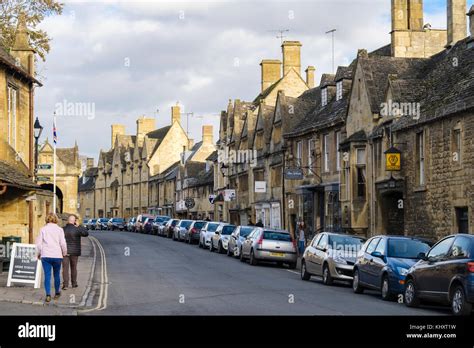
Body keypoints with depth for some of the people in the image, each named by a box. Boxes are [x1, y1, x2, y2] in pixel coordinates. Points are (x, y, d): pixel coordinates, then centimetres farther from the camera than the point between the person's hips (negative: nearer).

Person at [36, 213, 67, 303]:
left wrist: (39, 253, 16)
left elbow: (39, 243, 2)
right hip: (57, 255, 0)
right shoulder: (59, 229, 1)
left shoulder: (43, 229, 3)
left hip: (45, 256, 0)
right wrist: (64, 253, 12)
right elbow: (63, 243, -2)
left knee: (47, 275, 0)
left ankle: (48, 295, -9)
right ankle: (57, 293, 27)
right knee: (56, 275, 14)